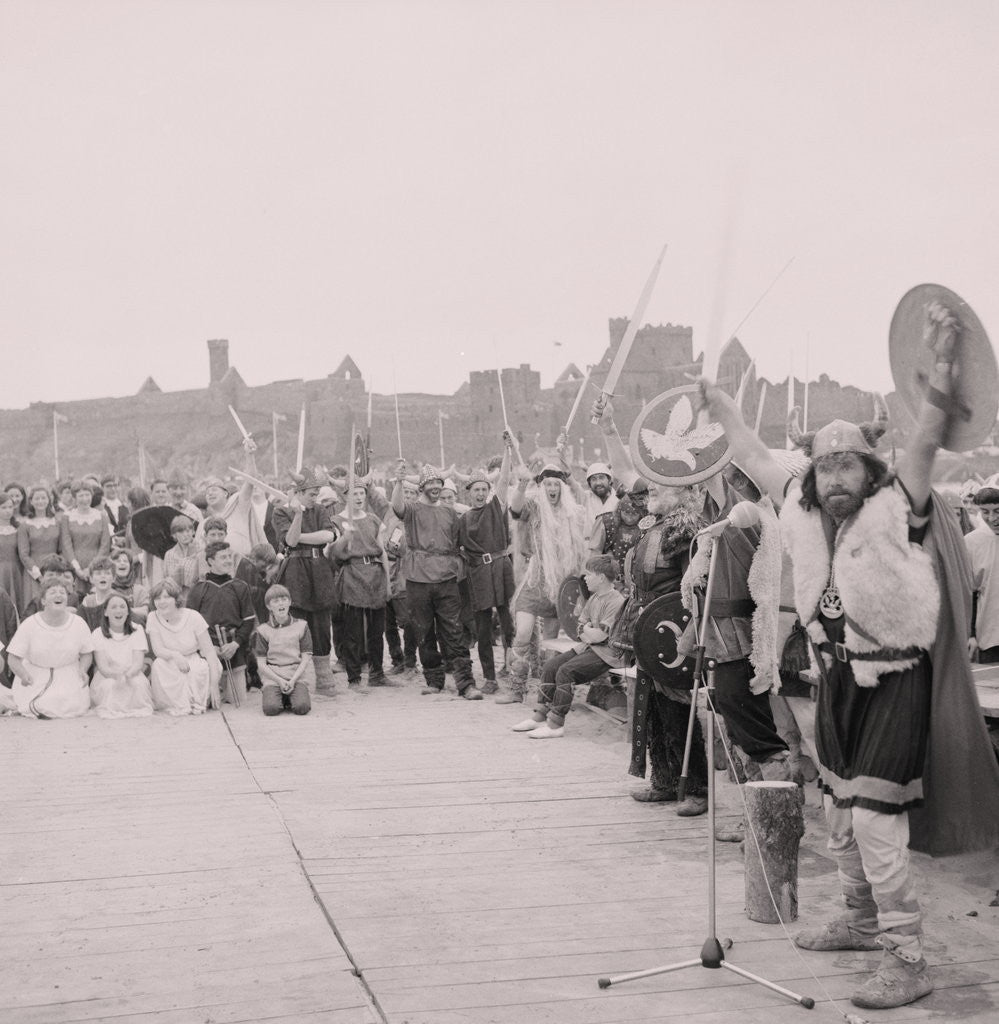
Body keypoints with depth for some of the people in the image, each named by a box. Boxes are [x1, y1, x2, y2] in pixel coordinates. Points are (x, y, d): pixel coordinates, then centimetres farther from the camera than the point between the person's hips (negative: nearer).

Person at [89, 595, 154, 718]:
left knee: (139, 682, -33)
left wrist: (127, 675, -34)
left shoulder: (137, 630, 0)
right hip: (107, 676, -1)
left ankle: (138, 709, -8)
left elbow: (138, 663, -10)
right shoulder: (98, 634, -2)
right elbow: (102, 666, -12)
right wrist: (116, 675, -37)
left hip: (132, 675, 1)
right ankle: (108, 710, -10)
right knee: (107, 685, -35)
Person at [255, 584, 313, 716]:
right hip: (273, 677, 0)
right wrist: (279, 680, -12)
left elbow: (305, 659, 3)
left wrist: (293, 680, -12)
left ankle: (290, 698, 8)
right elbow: (261, 664, 2)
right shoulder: (263, 630, 5)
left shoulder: (301, 626, 6)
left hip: (297, 675, 0)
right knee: (271, 708, -26)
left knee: (302, 707, -25)